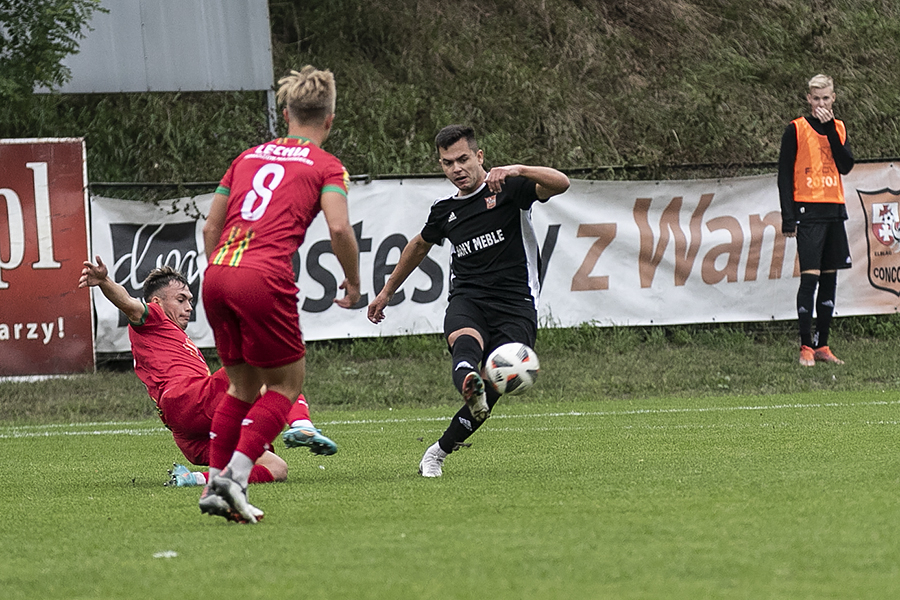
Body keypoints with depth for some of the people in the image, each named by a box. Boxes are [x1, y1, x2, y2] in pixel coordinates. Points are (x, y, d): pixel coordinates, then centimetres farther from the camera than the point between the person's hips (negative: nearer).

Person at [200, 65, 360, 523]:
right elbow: (339, 228, -8)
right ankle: (235, 477, -8)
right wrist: (353, 282, 6)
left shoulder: (249, 157, 24)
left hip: (217, 273, 6)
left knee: (242, 384, 19)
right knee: (286, 383, 7)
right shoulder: (326, 167, 8)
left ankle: (214, 485, 11)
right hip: (265, 277, -6)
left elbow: (210, 227, 24)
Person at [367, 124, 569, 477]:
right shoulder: (445, 211, 17)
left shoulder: (508, 189, 3)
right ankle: (468, 383, -71)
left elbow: (560, 183, -13)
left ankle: (439, 451, -2)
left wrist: (516, 170, -29)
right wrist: (387, 292, 45)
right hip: (467, 299, 3)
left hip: (515, 305, -3)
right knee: (465, 342, -35)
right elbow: (420, 246, 37)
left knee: (492, 389, -19)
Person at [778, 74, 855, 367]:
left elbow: (846, 166, -3)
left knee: (830, 278, 6)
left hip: (834, 211, 5)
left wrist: (830, 129, -9)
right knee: (810, 277, -11)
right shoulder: (796, 130, -1)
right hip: (808, 212, -5)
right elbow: (784, 175, -3)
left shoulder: (838, 128, 12)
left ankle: (822, 346, 11)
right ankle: (806, 347, -9)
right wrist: (788, 219, -10)